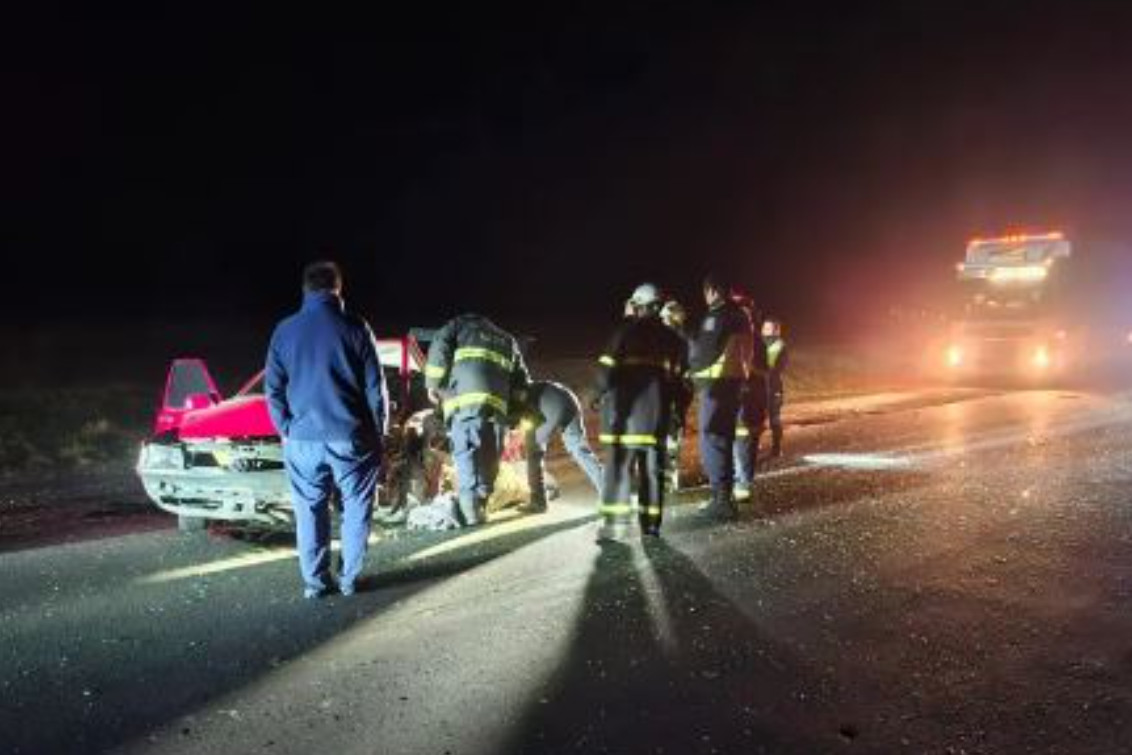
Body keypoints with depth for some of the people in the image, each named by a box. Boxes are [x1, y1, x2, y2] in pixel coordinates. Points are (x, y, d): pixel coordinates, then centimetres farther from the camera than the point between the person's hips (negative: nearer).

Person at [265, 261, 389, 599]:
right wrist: (378, 432, 7)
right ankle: (349, 578, 11)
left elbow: (272, 388, 5)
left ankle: (315, 581, 14)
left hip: (302, 438, 2)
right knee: (356, 508, 10)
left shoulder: (285, 330, 4)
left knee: (310, 512, 11)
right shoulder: (355, 328, -3)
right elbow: (375, 387, -2)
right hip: (350, 436, -2)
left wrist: (286, 428, 12)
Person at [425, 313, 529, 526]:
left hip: (466, 396, -3)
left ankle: (470, 509, -20)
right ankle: (480, 507, 4)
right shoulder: (508, 340, 35)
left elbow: (439, 348, 7)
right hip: (498, 401, 4)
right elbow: (520, 379, 30)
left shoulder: (460, 324, 24)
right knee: (489, 458, 8)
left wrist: (433, 384, 10)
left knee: (466, 452, -10)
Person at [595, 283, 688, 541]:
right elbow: (679, 376, 12)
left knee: (619, 466, -5)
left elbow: (607, 368, -8)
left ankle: (615, 523, -13)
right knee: (652, 468, 11)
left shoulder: (627, 331, -1)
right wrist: (675, 406, 19)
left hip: (626, 410, -4)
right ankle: (651, 524, 14)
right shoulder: (672, 338, 13)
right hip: (657, 411, 4)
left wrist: (602, 392, 5)